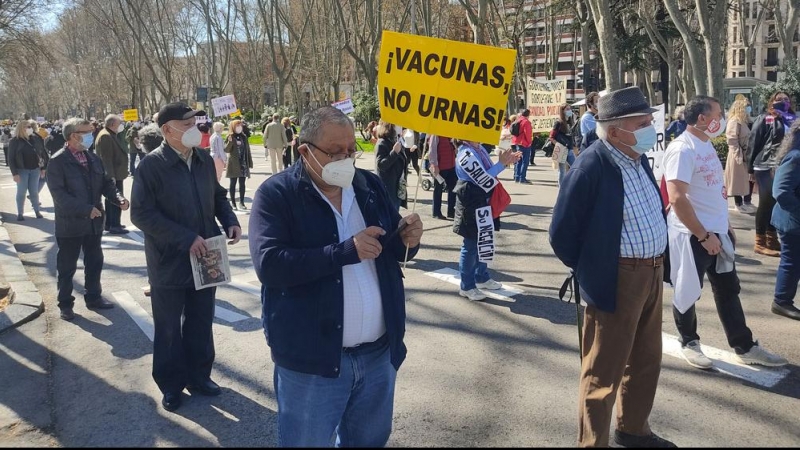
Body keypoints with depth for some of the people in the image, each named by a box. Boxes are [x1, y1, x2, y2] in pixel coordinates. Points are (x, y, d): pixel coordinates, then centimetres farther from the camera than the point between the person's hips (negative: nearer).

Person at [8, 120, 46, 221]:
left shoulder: (34, 139, 8)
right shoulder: (14, 141, -5)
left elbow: (40, 153, 14)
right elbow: (11, 158, -7)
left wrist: (42, 168, 10)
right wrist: (14, 173, -13)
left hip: (35, 169, 3)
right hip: (22, 170, -3)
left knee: (34, 192, 9)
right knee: (21, 192, 2)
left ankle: (37, 211, 17)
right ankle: (20, 213, 9)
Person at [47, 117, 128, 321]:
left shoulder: (94, 159, 6)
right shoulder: (58, 161, -13)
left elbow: (106, 182, 8)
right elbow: (59, 193, -20)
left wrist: (119, 198, -12)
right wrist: (86, 209, -25)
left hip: (94, 221, 6)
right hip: (70, 223, -6)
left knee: (94, 262, 17)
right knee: (67, 266, 7)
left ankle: (93, 297, 32)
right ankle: (65, 304, 21)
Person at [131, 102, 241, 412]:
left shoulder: (204, 160, 3)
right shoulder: (152, 165, -14)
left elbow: (218, 195, 16)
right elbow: (141, 214, -18)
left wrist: (230, 221, -4)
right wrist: (186, 239, -23)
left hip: (204, 257, 5)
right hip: (169, 261, -5)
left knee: (201, 323, 16)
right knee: (169, 328, 10)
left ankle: (198, 375, 33)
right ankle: (171, 384, 27)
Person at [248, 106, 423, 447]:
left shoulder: (370, 186, 6)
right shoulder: (276, 194, -11)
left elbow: (389, 249, 13)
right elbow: (269, 264, -23)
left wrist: (408, 241, -11)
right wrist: (347, 251, -27)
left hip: (379, 351, 5)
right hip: (312, 358, -5)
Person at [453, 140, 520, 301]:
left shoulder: (479, 148, 6)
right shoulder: (466, 154, -22)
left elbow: (489, 171, 11)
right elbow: (484, 180, -24)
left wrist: (506, 161, -2)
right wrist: (502, 164, -17)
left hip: (482, 202, 9)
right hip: (471, 204, -9)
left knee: (483, 243, 19)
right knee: (471, 245, 1)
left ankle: (482, 277, 36)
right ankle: (466, 286, 13)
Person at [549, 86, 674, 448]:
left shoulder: (638, 158, 5)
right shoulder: (591, 167, -21)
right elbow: (561, 233, -16)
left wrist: (656, 264, 17)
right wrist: (590, 271, -4)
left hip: (652, 272, 9)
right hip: (617, 280, -9)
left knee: (646, 360, 22)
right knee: (604, 371, 4)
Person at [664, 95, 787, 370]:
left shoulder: (706, 144, 11)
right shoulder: (682, 149, -19)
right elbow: (677, 199, -26)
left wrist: (725, 224, 16)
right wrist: (703, 235, -22)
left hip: (718, 232, 9)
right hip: (693, 236, -9)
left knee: (728, 291, 15)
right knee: (688, 293, 8)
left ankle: (745, 347, 25)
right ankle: (689, 343, 26)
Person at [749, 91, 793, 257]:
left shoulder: (792, 120, 12)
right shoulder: (764, 119, -2)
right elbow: (753, 143, -4)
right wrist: (751, 168, -7)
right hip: (766, 167, -5)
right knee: (766, 203, -2)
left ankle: (772, 239, 21)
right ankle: (760, 242, 7)